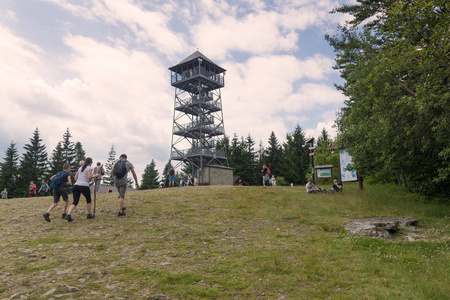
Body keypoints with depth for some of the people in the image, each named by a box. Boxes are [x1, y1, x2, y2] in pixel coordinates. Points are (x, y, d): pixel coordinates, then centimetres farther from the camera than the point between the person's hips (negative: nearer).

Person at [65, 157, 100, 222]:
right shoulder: (89, 168, 2)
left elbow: (75, 178, 17)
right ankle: (89, 214, 23)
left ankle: (68, 215, -17)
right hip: (84, 186, -5)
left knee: (75, 202, 3)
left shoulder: (80, 168, 21)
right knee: (88, 200, 16)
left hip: (76, 185, 5)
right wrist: (95, 176, 5)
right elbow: (89, 177, -10)